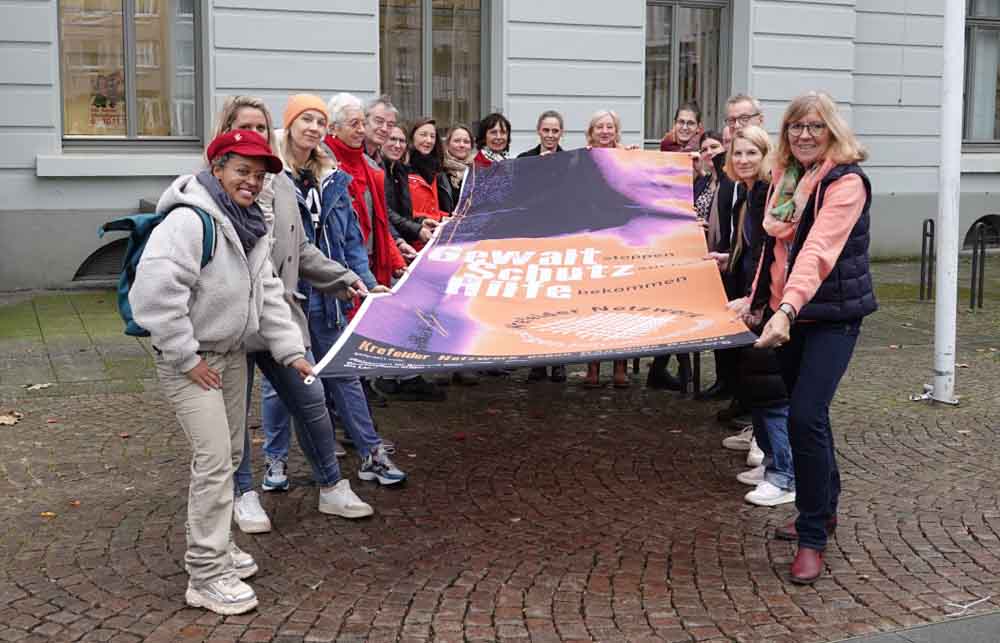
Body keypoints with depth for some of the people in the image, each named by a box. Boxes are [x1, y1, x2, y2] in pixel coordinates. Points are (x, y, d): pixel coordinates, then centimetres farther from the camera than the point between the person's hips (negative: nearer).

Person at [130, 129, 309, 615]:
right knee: (214, 459, -9)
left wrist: (291, 351, 5)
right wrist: (186, 358, -23)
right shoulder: (188, 220, -22)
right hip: (190, 359, -9)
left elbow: (268, 294, 12)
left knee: (230, 454, 16)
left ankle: (214, 544, 34)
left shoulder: (250, 227, 8)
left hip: (232, 354, 9)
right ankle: (206, 575, 2)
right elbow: (156, 293, -29)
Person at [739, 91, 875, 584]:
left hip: (832, 315, -8)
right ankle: (823, 509, 34)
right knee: (808, 413, 16)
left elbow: (819, 250, -29)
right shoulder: (785, 178, 9)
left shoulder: (846, 182, -16)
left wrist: (787, 309, -40)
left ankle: (813, 538, -3)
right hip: (787, 313, 8)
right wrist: (758, 298, 12)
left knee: (805, 416, -15)